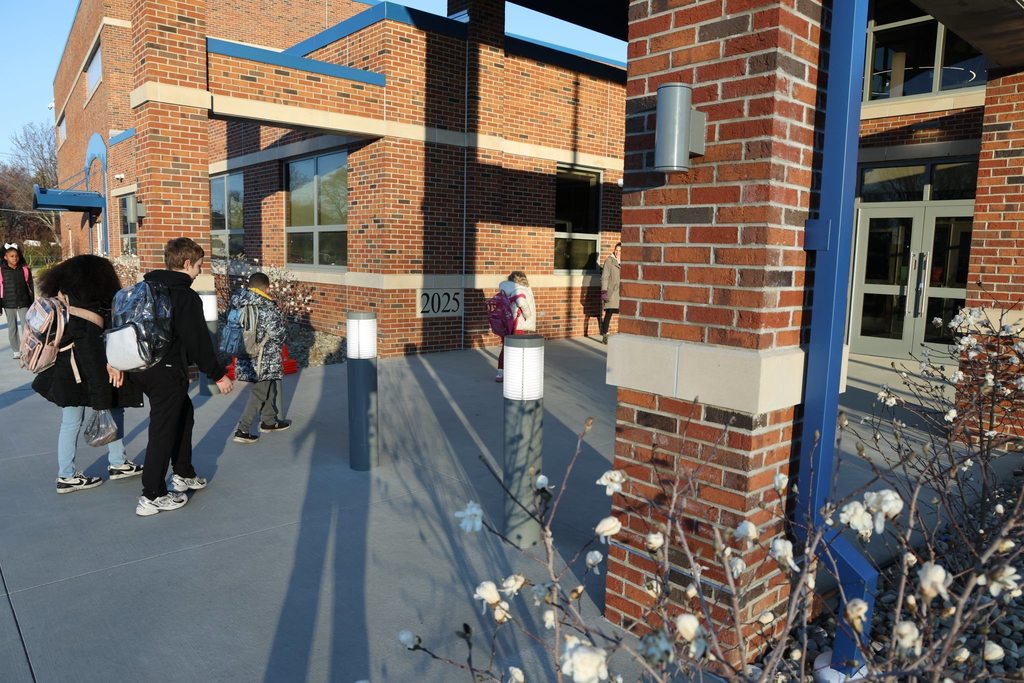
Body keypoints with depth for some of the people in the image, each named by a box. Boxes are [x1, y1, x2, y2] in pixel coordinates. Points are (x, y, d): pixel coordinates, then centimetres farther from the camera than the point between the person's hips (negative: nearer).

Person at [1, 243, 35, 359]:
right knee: (12, 328, 9)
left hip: (24, 303, -1)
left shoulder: (24, 269, -1)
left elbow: (30, 286, 5)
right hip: (9, 304, 1)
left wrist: (33, 303, 5)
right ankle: (16, 351, 17)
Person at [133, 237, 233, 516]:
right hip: (167, 371, -9)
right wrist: (218, 375, -8)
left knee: (183, 413, 23)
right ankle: (152, 497, 6)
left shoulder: (148, 287, 11)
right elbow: (199, 342, -16)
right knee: (163, 429, -1)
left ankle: (183, 474, 33)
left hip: (142, 367, 9)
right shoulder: (186, 297, -15)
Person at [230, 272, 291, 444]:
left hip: (245, 355, 8)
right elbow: (277, 333, -16)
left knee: (269, 389, 22)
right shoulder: (266, 307, -18)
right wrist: (279, 342, 6)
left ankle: (269, 421, 36)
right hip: (263, 359, -8)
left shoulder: (238, 302, 2)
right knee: (259, 393, 2)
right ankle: (242, 430, 1)